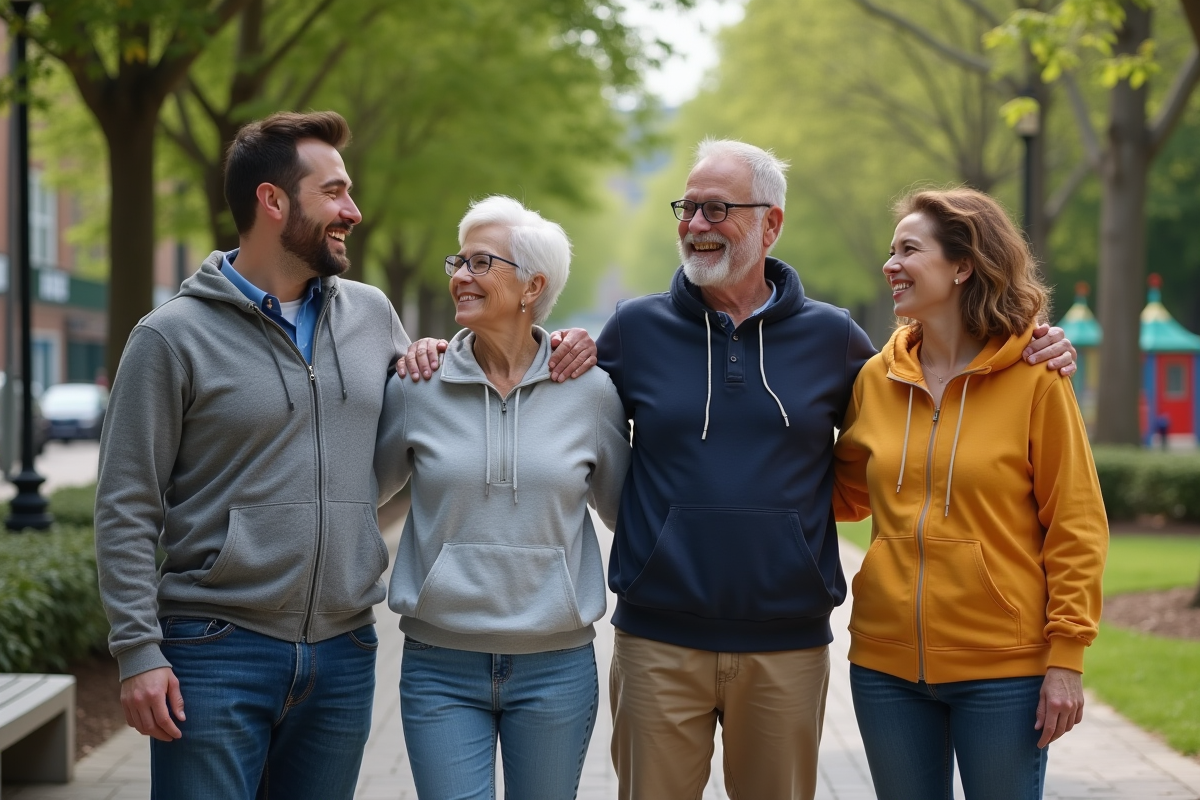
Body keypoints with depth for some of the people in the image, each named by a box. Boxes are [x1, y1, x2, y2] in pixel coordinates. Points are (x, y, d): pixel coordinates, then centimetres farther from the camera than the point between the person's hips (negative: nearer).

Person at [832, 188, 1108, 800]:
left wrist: (1066, 656, -11)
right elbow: (848, 495, 17)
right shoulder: (876, 380, 6)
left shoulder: (1034, 381, -6)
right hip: (886, 662, 4)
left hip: (1002, 668, -4)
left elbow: (1075, 528, -6)